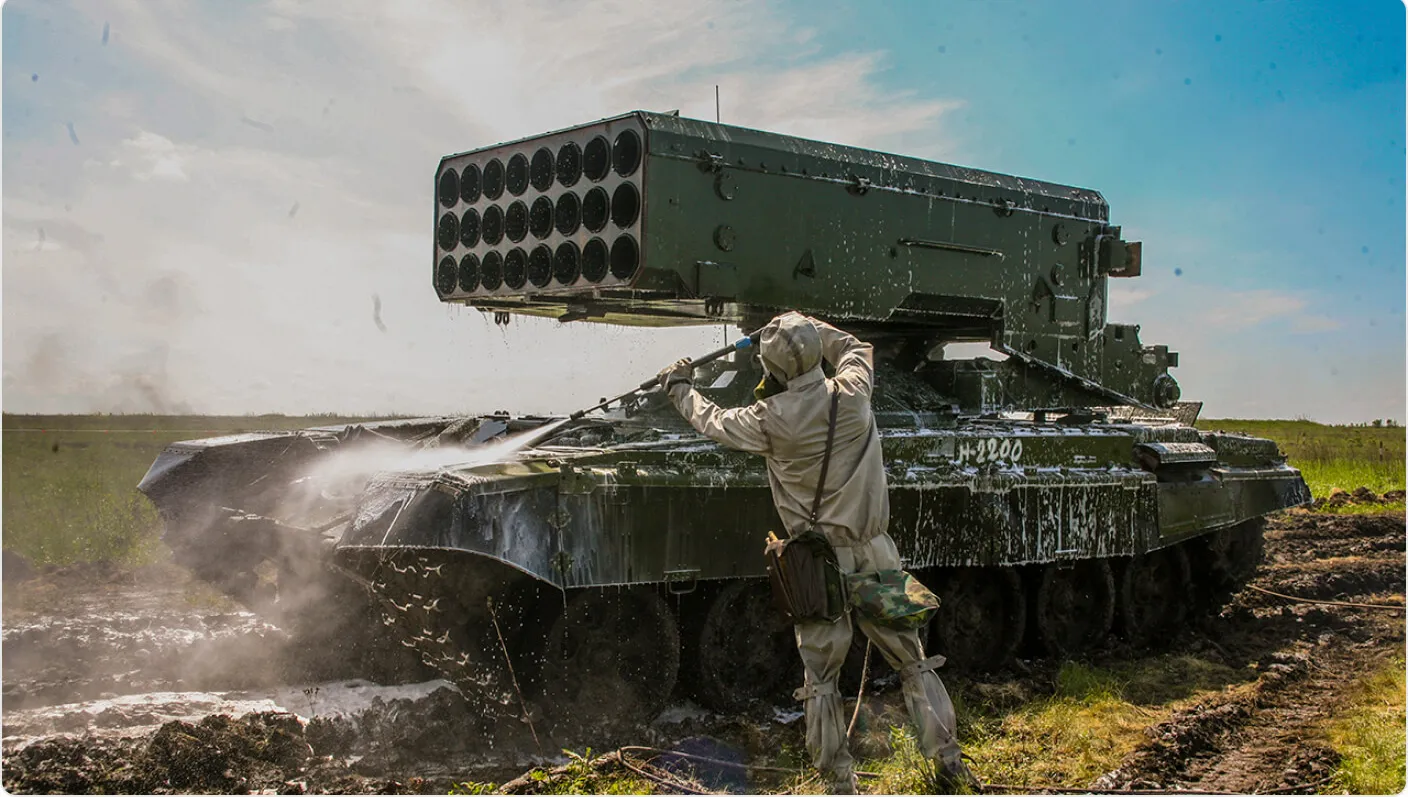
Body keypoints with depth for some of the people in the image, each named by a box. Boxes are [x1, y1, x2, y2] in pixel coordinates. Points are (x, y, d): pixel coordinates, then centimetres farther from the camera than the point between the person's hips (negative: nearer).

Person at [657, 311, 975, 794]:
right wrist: (804, 329, 23)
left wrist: (681, 389, 26)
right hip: (874, 555, 3)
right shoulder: (853, 393, -6)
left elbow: (715, 422, 9)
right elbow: (855, 347, 19)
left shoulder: (771, 419, -12)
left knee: (821, 677, 8)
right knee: (913, 660, 12)